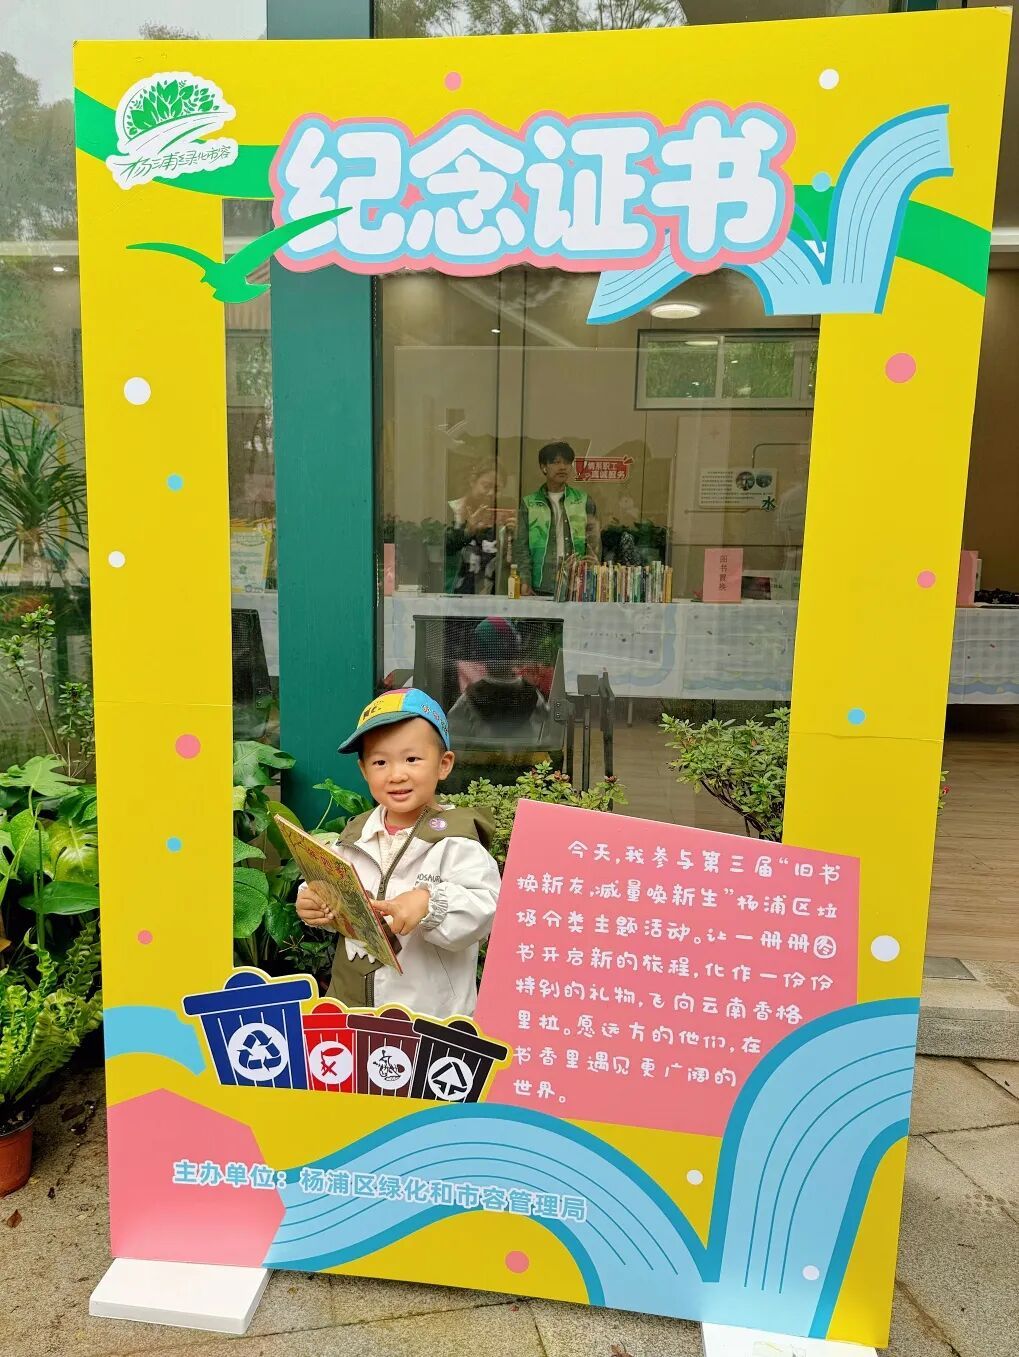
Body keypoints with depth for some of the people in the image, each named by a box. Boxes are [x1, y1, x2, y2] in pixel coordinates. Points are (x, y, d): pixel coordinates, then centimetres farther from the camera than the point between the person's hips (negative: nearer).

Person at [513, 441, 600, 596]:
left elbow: (594, 545, 8)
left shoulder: (584, 501, 9)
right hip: (541, 588, -1)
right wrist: (524, 582, -8)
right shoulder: (529, 503, 7)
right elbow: (521, 547, 4)